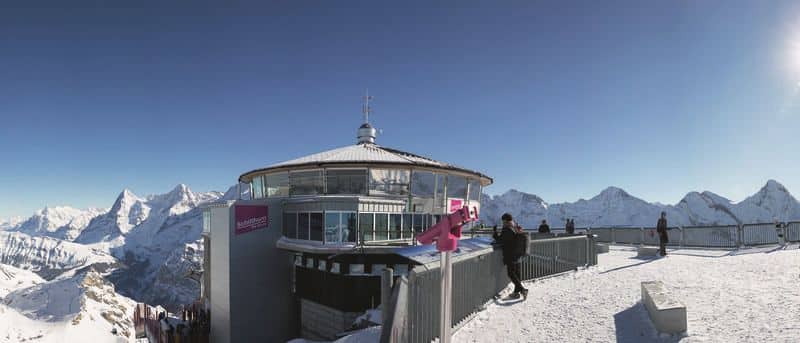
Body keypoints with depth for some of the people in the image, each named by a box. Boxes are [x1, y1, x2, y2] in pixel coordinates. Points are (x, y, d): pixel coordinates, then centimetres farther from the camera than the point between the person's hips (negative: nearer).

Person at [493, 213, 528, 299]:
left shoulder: (506, 230, -18)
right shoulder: (517, 229, 9)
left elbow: (500, 241, -16)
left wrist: (495, 233, -3)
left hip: (510, 256, -9)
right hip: (518, 255, 9)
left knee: (511, 274, -2)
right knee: (517, 273, 13)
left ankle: (522, 289, -11)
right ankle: (516, 292, 20)